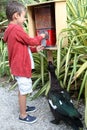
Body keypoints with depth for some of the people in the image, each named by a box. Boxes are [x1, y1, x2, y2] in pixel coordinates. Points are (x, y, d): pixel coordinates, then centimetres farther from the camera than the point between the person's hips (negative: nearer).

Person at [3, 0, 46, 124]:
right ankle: (23, 115, 15)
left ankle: (24, 107, 38)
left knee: (22, 89, 22)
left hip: (19, 66, 10)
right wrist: (41, 37, 3)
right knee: (23, 91, 2)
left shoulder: (11, 30, 10)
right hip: (21, 66, -10)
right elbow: (31, 41, -14)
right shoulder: (17, 29, -22)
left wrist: (35, 49, 9)